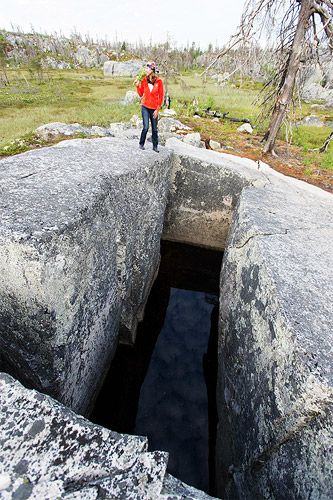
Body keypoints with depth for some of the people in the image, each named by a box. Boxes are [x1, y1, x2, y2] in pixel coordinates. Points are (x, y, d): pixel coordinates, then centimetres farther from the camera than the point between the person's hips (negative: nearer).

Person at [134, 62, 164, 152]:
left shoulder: (159, 81, -3)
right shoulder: (144, 80, 3)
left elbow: (161, 96, -1)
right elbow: (141, 94, 9)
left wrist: (157, 109, -4)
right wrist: (137, 86, -7)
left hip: (154, 108, 0)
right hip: (145, 107, 1)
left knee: (154, 128, 6)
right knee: (146, 127, -10)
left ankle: (155, 146, 18)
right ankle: (141, 144, 8)